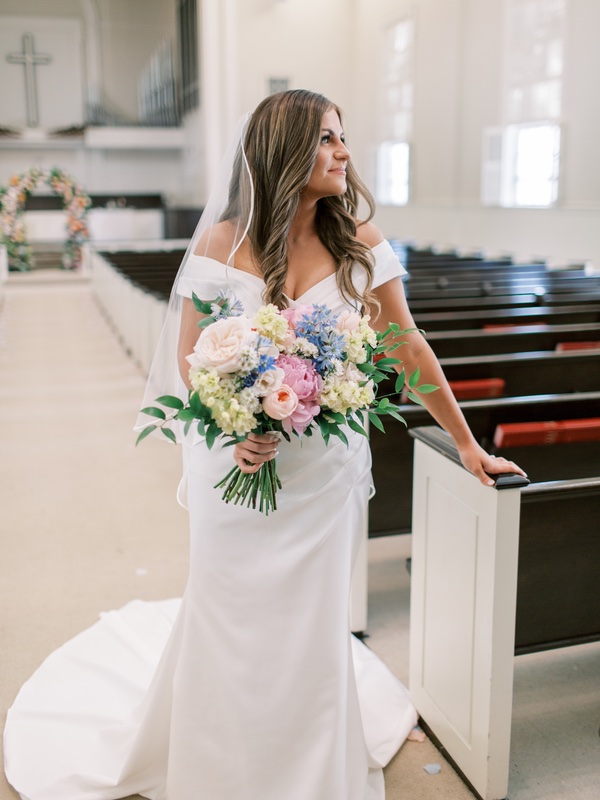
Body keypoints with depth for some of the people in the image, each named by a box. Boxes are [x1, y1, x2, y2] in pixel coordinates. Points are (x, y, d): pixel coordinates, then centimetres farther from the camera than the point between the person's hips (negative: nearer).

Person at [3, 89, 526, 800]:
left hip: (325, 469, 1)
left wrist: (468, 445, 5)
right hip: (239, 463, -1)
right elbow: (190, 360, -4)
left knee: (312, 625, 12)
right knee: (233, 620, 12)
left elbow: (408, 350, 1)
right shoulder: (222, 244, -7)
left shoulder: (359, 242, -3)